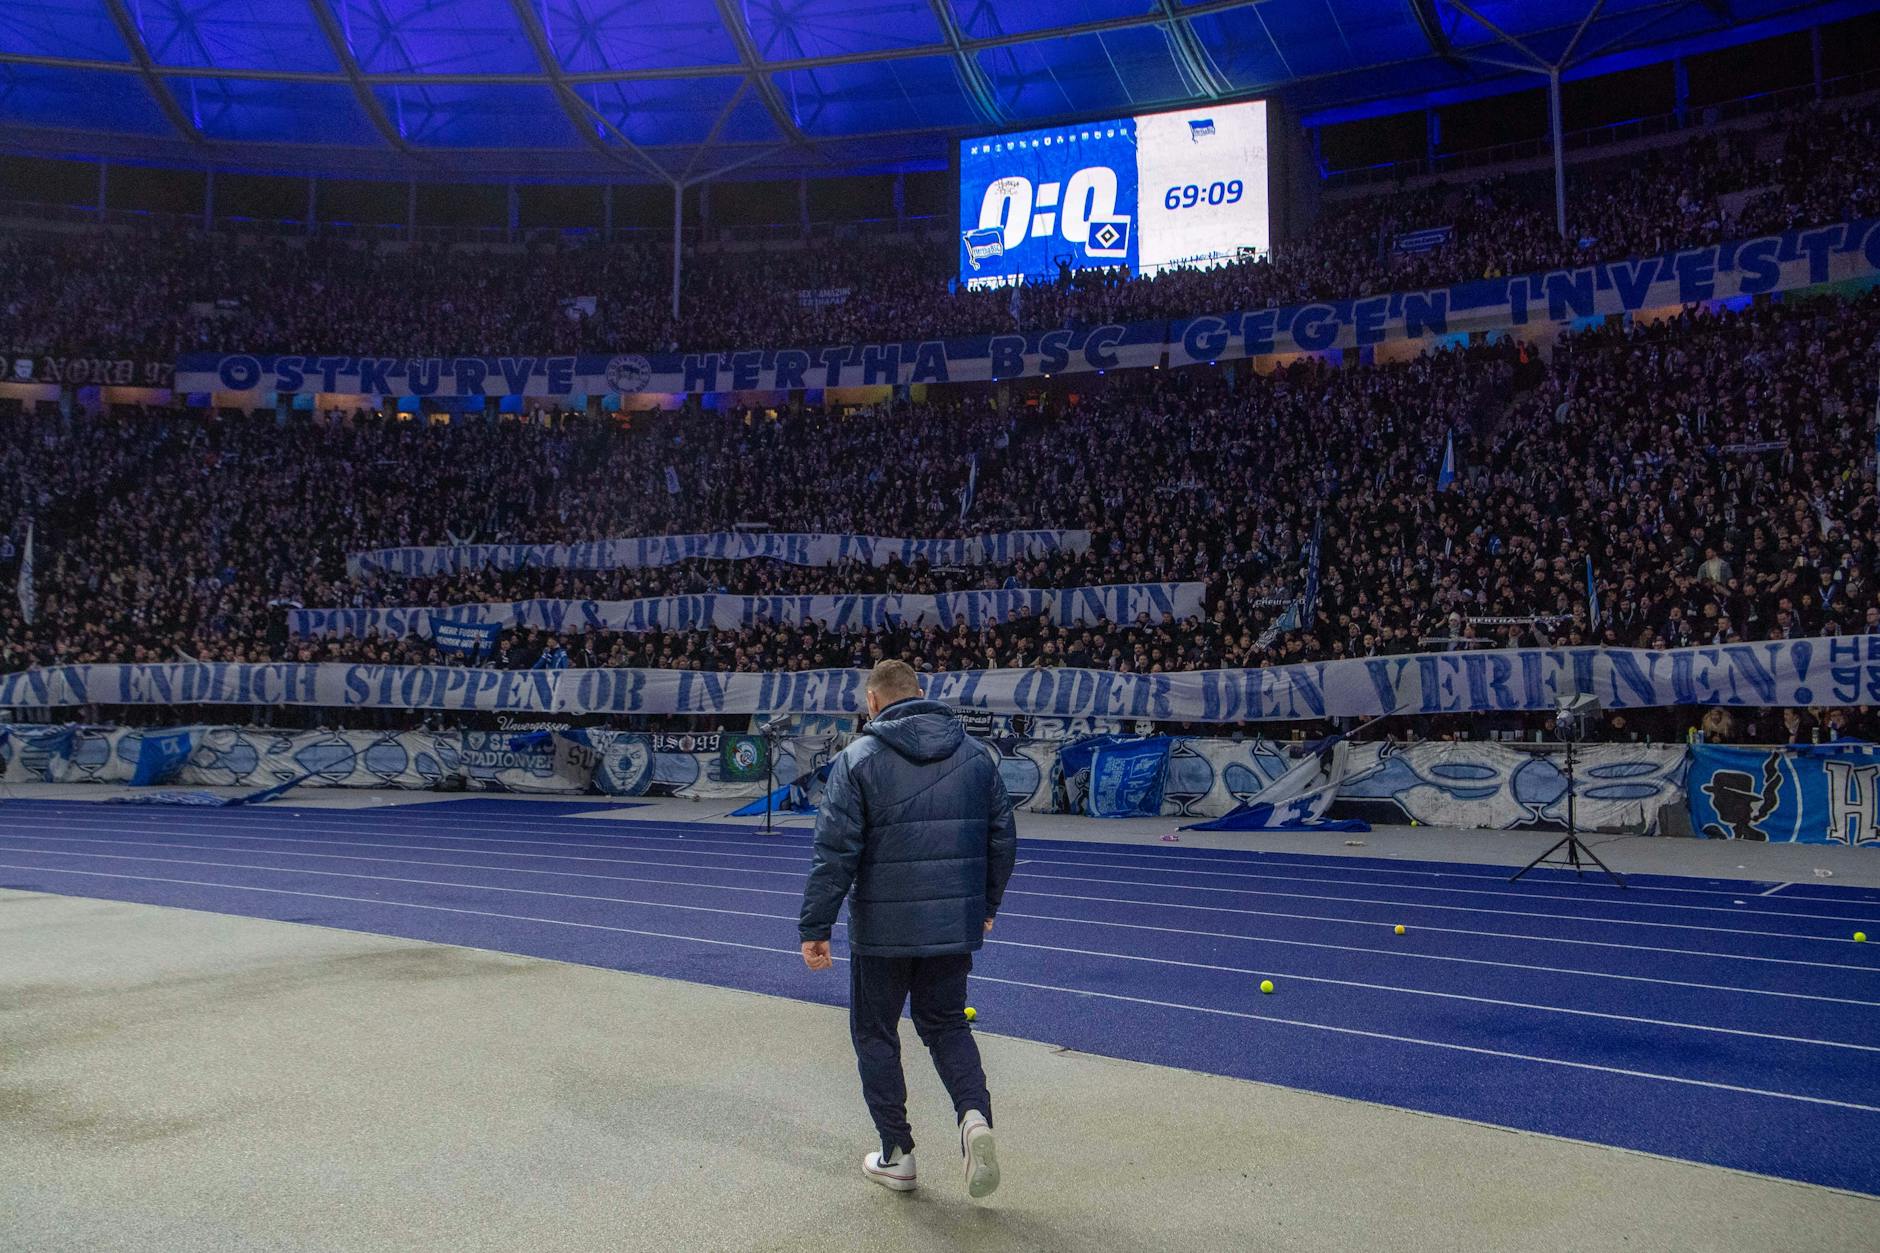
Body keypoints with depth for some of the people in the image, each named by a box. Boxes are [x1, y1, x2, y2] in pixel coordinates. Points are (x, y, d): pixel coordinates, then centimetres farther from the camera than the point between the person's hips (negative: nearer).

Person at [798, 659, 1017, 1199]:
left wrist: (814, 927, -7)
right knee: (946, 1022, 20)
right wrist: (987, 903, 23)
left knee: (875, 1034, 13)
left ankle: (896, 1155, 19)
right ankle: (975, 1115, -3)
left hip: (882, 928, -4)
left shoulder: (857, 759, -9)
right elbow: (1003, 837, 10)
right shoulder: (976, 754, 5)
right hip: (956, 925, 4)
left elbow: (834, 852, -13)